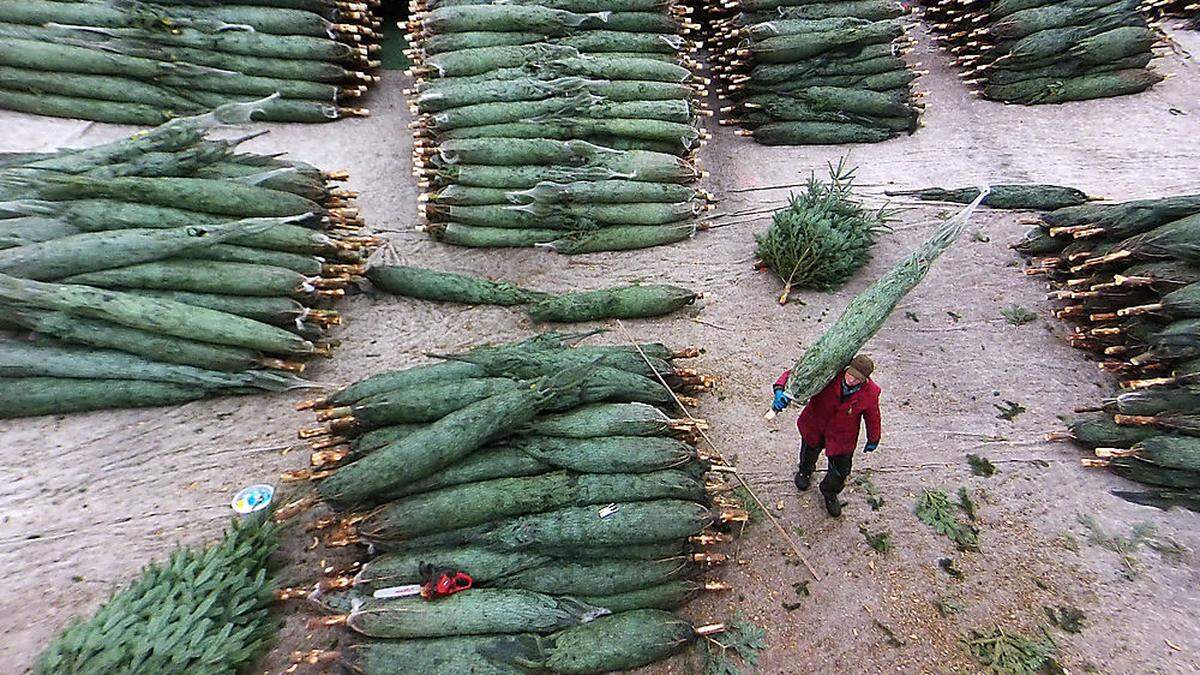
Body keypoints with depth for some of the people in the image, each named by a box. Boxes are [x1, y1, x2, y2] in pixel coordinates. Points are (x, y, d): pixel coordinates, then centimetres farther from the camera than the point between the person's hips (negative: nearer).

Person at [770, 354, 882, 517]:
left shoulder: (870, 393, -25)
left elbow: (872, 417, -4)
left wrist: (873, 439, 12)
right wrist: (780, 390, -49)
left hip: (841, 436, 0)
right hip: (814, 426, 0)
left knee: (840, 472, 13)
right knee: (809, 452, 29)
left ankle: (829, 492, 49)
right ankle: (805, 472, 67)